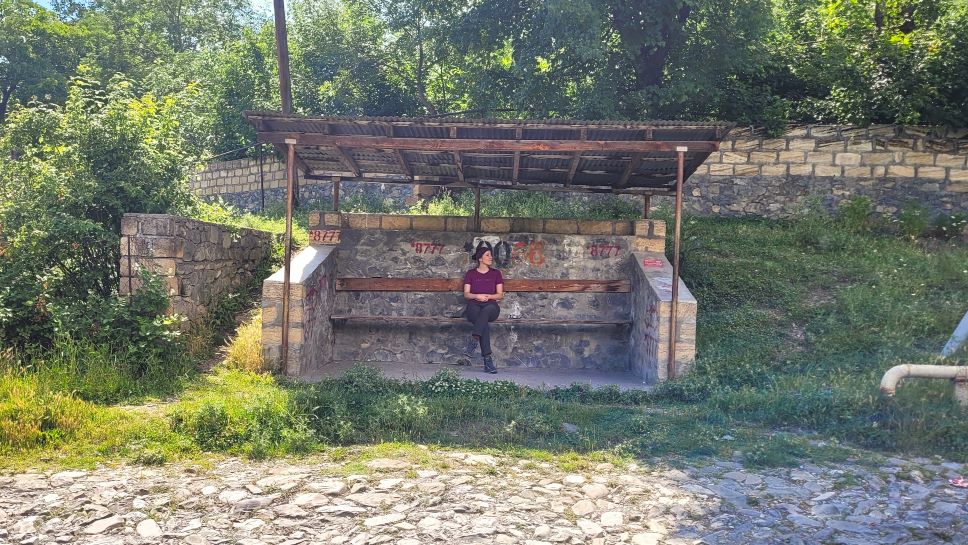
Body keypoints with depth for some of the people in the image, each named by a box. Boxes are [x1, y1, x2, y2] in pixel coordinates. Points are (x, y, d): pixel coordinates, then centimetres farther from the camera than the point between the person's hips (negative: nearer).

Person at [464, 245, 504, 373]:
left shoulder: (496, 273, 17)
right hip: (474, 306, -1)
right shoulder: (471, 274, 16)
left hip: (491, 306, 1)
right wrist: (477, 296, -11)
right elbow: (466, 294, 9)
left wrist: (488, 296, -7)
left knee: (487, 310, -40)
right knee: (485, 324, -35)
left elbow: (500, 295, 12)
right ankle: (487, 359, -43)